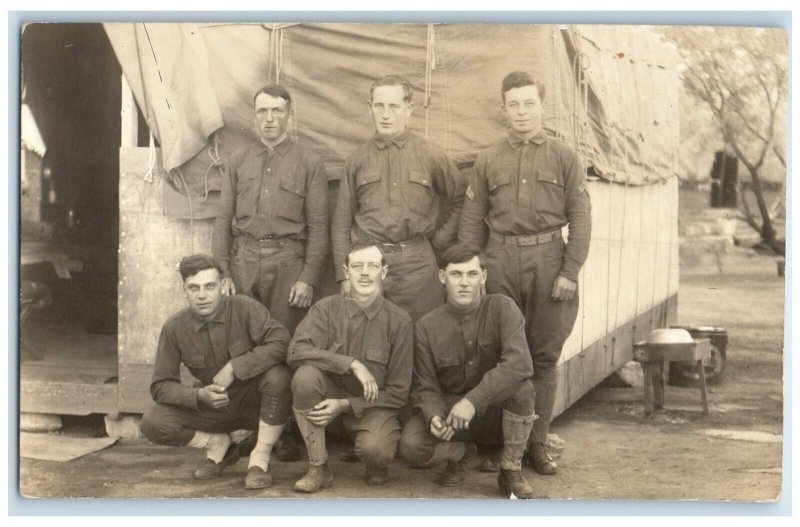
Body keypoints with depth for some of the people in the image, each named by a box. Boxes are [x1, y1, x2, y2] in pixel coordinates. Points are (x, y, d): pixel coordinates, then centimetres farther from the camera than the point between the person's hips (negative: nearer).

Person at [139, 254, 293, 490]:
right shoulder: (174, 328, -10)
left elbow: (281, 342, -31)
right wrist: (199, 396, -25)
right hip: (213, 408, 3)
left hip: (256, 402, -2)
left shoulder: (244, 308, -18)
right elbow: (160, 386, -7)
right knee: (152, 423, -19)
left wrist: (234, 367, -32)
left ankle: (260, 460, -15)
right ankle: (219, 444, 8)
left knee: (278, 375, -35)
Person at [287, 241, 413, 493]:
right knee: (305, 374, -30)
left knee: (375, 449, -33)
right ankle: (318, 469, -15)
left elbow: (398, 392, -7)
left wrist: (345, 405, -17)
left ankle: (376, 464, 10)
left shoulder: (399, 320, -9)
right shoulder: (327, 308, -6)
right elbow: (297, 351, -22)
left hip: (373, 405, -2)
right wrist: (351, 363, -30)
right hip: (332, 393, 2)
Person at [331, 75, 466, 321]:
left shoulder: (431, 156, 5)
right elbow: (341, 224, 8)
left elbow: (462, 199, 15)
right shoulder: (357, 160, 7)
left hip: (417, 264, -1)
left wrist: (442, 237, 6)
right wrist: (345, 276, 3)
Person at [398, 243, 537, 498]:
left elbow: (519, 363, -28)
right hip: (448, 407, 2)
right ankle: (460, 452, 11)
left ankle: (511, 471, -12)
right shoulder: (427, 327, -4)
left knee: (521, 387, -34)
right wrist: (433, 416, -28)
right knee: (411, 446, -27)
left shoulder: (502, 308, -11)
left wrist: (473, 400, -36)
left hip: (495, 410, -1)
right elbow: (425, 387, -4)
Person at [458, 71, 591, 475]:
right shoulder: (488, 160, 10)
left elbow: (580, 217, 3)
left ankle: (537, 443, 11)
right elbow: (471, 221, 10)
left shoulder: (563, 157, 7)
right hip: (500, 260, 1)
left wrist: (570, 271, -6)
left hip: (547, 259, -1)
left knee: (544, 355, 3)